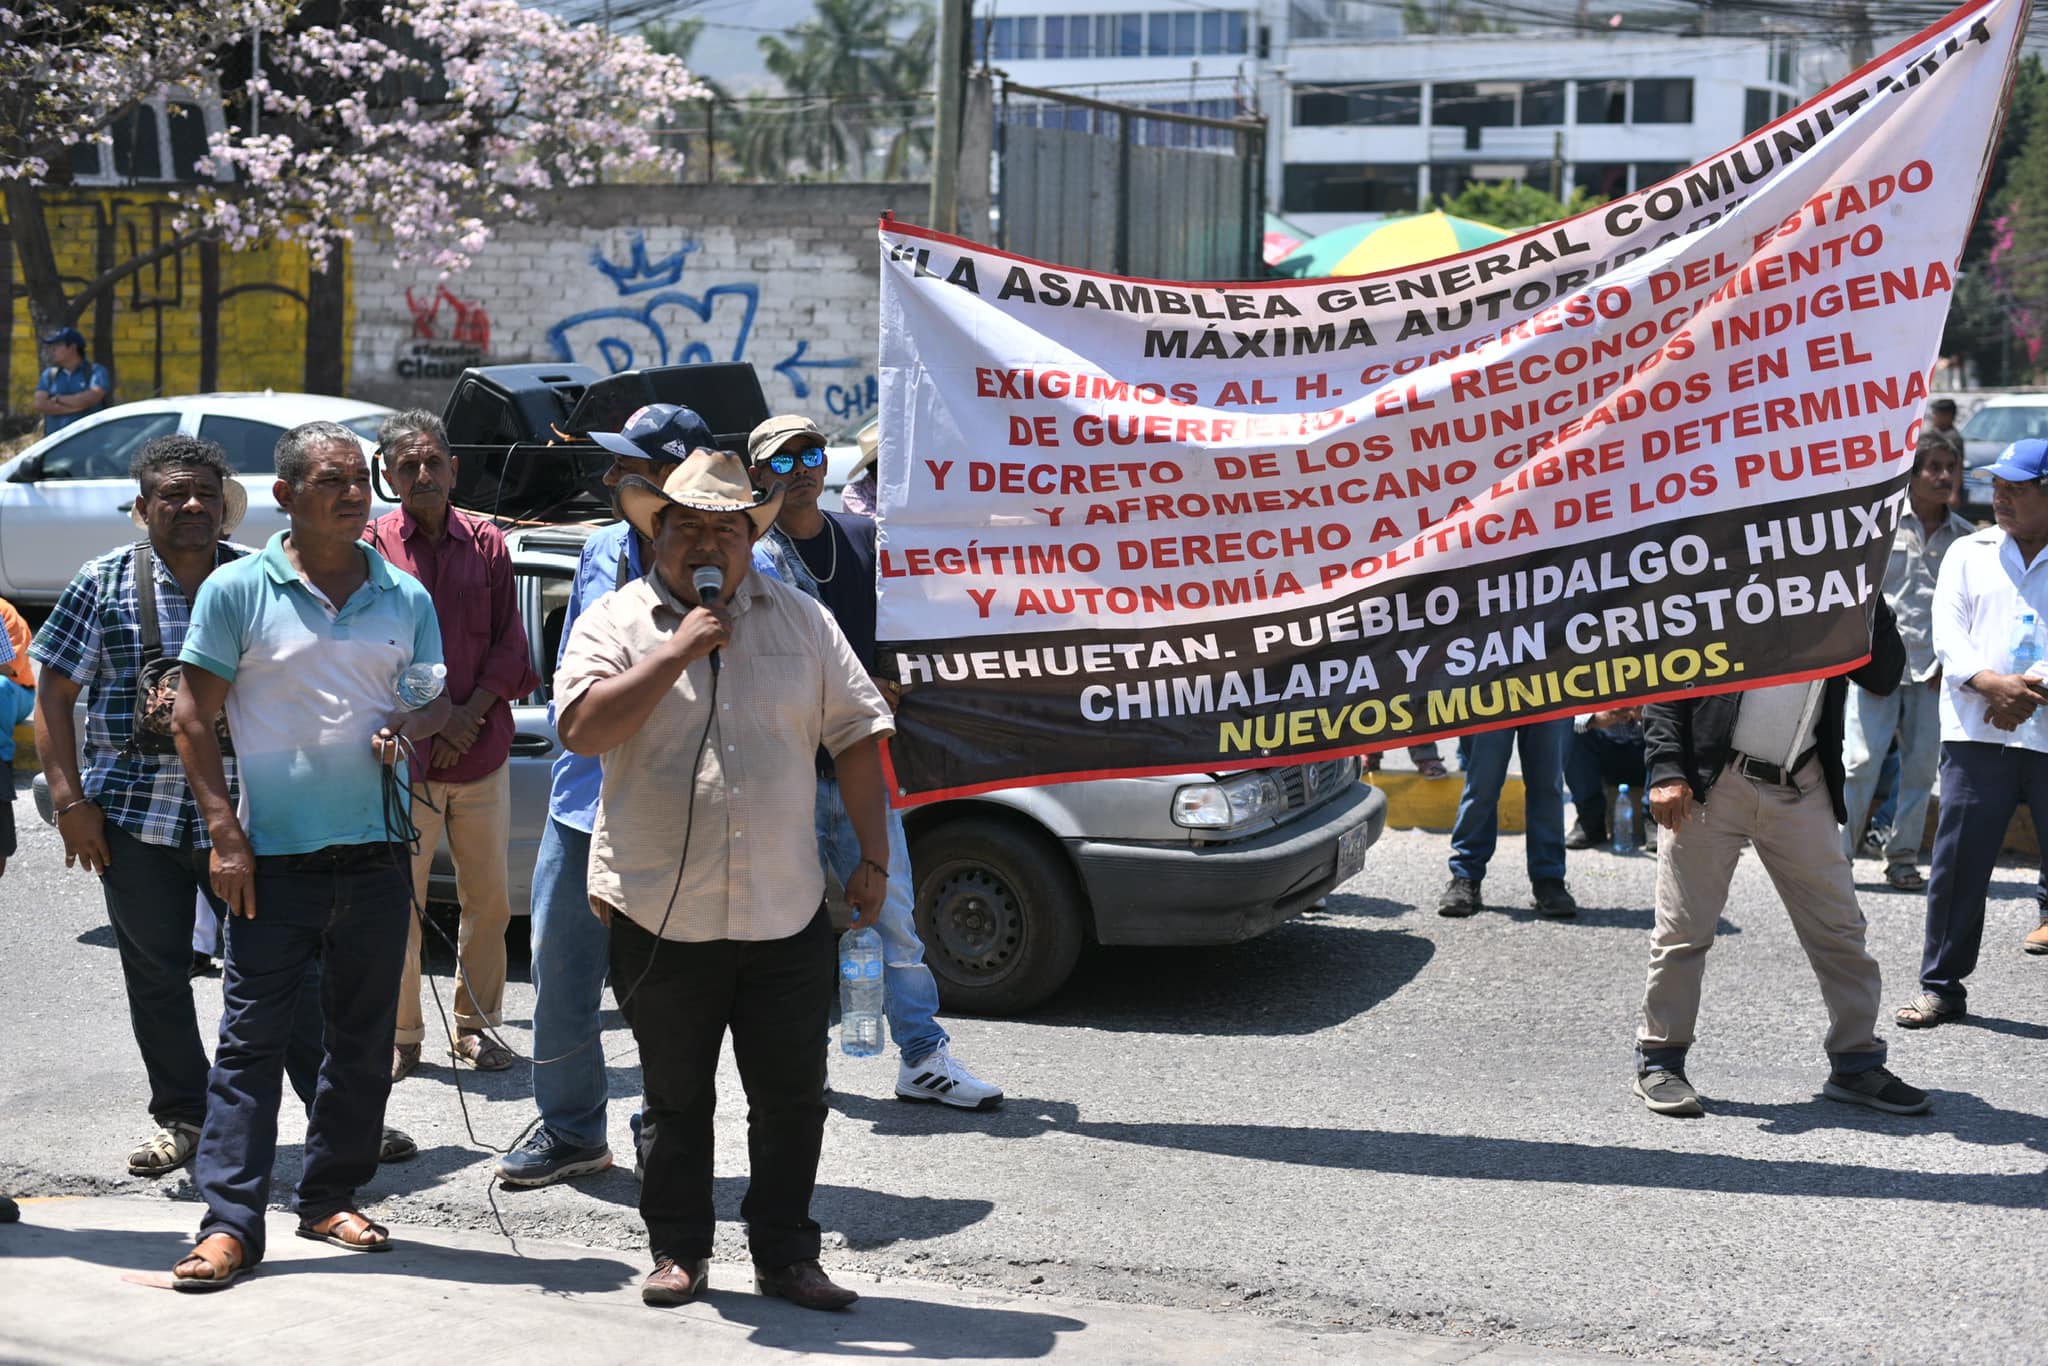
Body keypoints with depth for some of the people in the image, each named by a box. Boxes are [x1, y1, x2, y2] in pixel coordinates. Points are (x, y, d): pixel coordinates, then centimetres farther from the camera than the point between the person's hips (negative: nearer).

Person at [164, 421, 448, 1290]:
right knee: (250, 1039, -4)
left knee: (363, 1041, 10)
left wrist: (415, 728, -8)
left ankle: (330, 1199, 23)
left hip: (376, 855, 4)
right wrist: (226, 834, -10)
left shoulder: (406, 598, 9)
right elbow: (193, 716, -2)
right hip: (273, 857, -4)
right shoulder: (238, 590, -2)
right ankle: (230, 1222, 0)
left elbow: (438, 699, 17)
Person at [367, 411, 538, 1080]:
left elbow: (509, 645, 6)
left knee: (488, 898, 8)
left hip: (483, 750, 3)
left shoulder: (486, 543, 8)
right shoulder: (373, 547, -1)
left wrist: (469, 716, -6)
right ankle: (400, 1035, 11)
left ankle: (476, 1025, 22)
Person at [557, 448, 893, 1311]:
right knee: (676, 1098, 10)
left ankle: (786, 1256, 17)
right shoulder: (617, 622, 1)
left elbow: (856, 737, 10)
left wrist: (873, 858, 4)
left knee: (792, 1095, 5)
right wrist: (677, 652, -17)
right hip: (662, 914, -2)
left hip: (787, 914, 2)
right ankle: (678, 1250, 24)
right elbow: (582, 730, -14)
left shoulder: (800, 622, 8)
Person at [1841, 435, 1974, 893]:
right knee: (1859, 763, -7)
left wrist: (1950, 661, 2)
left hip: (1932, 671, 3)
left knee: (1921, 767, 6)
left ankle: (1902, 858, 17)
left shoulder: (1966, 538, 8)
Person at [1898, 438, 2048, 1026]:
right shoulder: (1968, 553, 13)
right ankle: (1942, 985, 11)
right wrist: (1991, 683, -14)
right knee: (1958, 862, 1)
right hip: (1976, 732, 2)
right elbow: (1947, 635, 3)